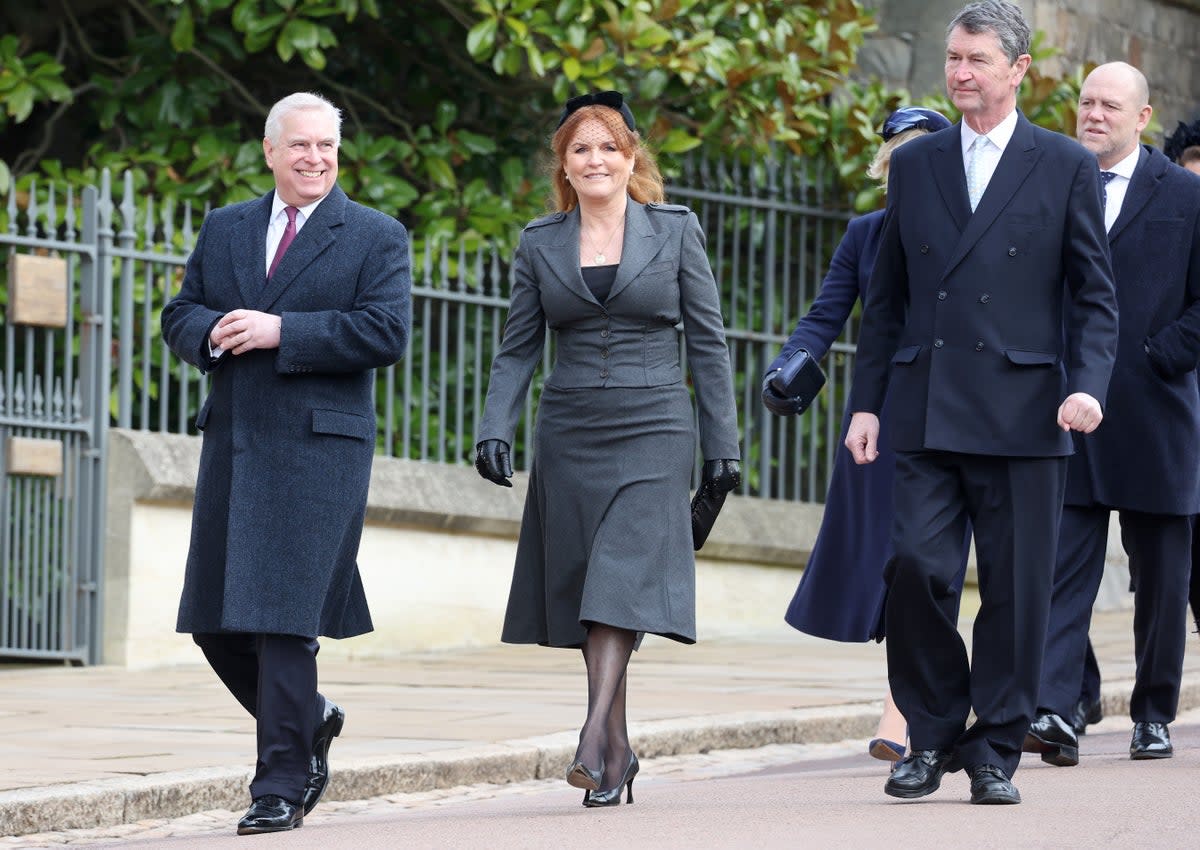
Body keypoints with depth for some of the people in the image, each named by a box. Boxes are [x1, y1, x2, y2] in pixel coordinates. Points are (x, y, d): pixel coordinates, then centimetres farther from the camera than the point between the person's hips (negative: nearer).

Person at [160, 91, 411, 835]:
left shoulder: (377, 238, 2)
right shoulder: (224, 229, 17)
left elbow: (386, 333, -10)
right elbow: (180, 315, 16)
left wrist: (281, 332, -15)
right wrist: (213, 332, -8)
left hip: (319, 446, -5)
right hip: (233, 443, 5)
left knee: (285, 617, -10)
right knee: (215, 620, 7)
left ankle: (281, 785, -3)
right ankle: (310, 721, 30)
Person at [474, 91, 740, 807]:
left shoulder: (676, 230, 3)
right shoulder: (540, 243, 9)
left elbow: (708, 342, 4)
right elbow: (518, 348, 9)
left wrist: (723, 444, 1)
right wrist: (496, 430, -6)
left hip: (652, 431, -3)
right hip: (570, 437, 3)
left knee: (624, 582, -16)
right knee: (584, 590, 3)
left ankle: (596, 740, -24)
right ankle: (619, 752, 11)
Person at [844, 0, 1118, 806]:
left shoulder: (1066, 167, 5)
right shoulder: (914, 165, 13)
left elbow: (1094, 294, 4)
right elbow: (887, 297, 16)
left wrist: (1088, 384, -11)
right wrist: (866, 401, 10)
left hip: (1023, 412, -2)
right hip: (929, 409, 2)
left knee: (1016, 588, 0)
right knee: (916, 565, -9)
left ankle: (996, 752, 10)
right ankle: (932, 737, 6)